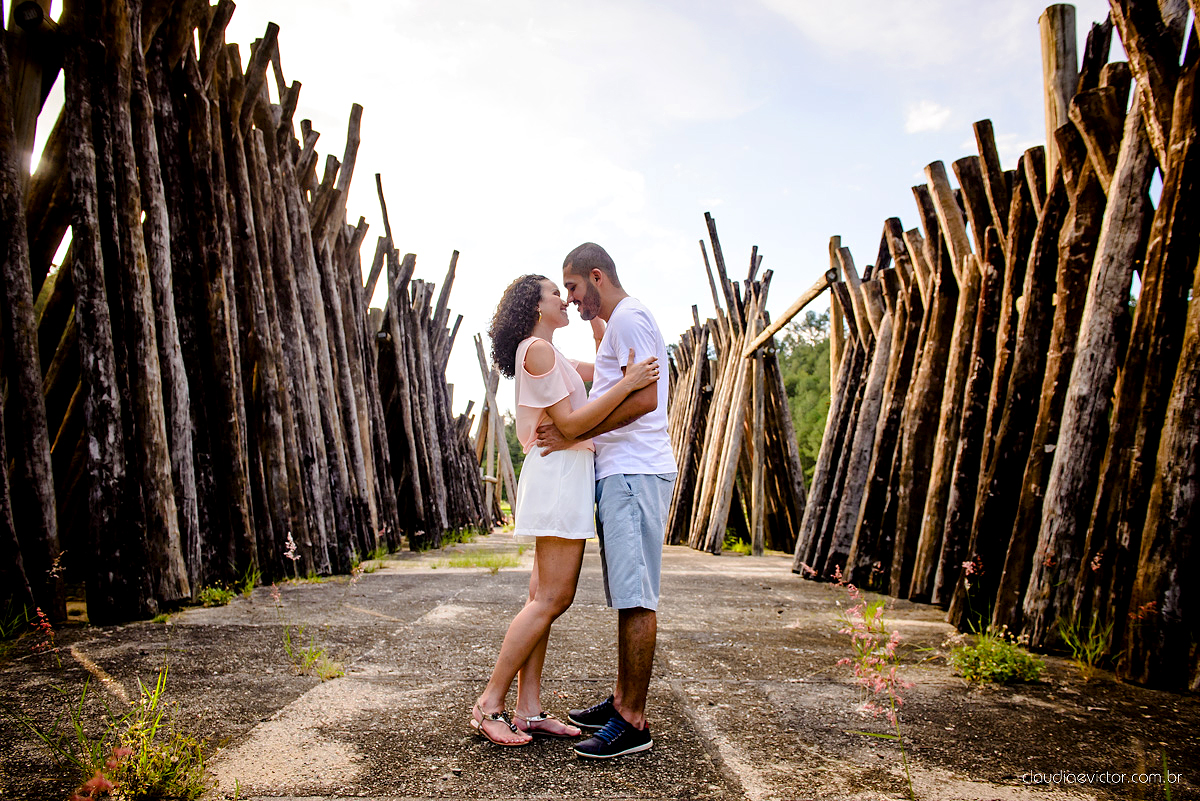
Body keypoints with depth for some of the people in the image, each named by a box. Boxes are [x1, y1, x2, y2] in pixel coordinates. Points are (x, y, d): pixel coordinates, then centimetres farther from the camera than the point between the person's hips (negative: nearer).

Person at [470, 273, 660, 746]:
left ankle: (529, 711, 9)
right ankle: (490, 704, -3)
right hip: (561, 471, -10)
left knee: (545, 597, 6)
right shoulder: (537, 350, -9)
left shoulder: (549, 356, 23)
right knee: (552, 598, -10)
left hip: (568, 473, 10)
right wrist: (627, 385, -19)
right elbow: (569, 424, -15)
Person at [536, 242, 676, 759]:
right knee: (626, 596, 14)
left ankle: (633, 722, -3)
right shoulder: (619, 325, 25)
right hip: (620, 472, 11)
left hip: (633, 473, -11)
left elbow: (644, 398, -20)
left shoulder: (628, 318, -8)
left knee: (635, 598, -8)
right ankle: (622, 701, 23)